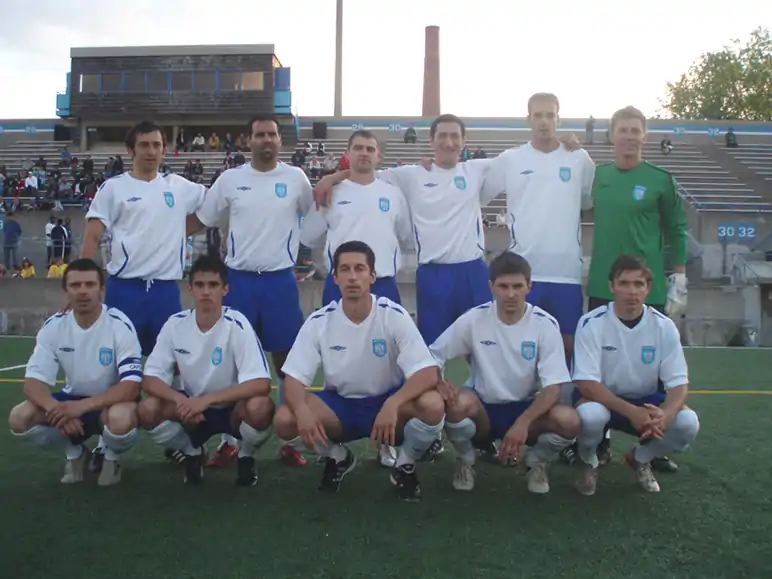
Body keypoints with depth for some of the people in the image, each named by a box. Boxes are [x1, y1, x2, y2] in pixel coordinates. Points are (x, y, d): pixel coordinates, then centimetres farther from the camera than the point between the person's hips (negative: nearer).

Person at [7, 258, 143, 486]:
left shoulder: (120, 325, -20)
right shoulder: (53, 327, -9)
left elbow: (131, 386, -26)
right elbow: (33, 381, -12)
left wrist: (82, 406, -37)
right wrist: (56, 409, -34)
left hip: (112, 400, -4)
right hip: (72, 400, 4)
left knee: (121, 420, -38)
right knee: (19, 418, -21)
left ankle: (112, 457, 0)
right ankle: (74, 453, 8)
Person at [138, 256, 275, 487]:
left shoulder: (237, 324, -21)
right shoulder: (175, 324, -11)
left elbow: (261, 384, -29)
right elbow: (150, 380, -10)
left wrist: (206, 399, -34)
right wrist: (181, 400, -31)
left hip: (232, 408, -2)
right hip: (191, 406, 3)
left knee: (260, 407, -35)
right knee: (148, 409, -25)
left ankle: (246, 456, 0)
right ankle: (192, 453, 5)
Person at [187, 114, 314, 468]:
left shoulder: (295, 178, 2)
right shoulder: (230, 179, 3)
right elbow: (199, 222, 8)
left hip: (280, 280, 0)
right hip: (238, 279, 1)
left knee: (288, 360, 6)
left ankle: (290, 440, 19)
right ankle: (228, 439, 20)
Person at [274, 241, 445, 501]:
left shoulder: (394, 316, -17)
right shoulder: (319, 322, -12)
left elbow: (429, 373, -24)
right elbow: (294, 378, -13)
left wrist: (393, 403, -44)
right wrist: (302, 410, -37)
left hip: (387, 401, -1)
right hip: (339, 404, 2)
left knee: (432, 405, -33)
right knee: (284, 419, -25)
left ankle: (405, 466, 0)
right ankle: (338, 458, 8)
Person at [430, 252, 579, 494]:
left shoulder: (545, 325, -12)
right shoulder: (473, 320, -11)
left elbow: (553, 388, -15)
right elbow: (432, 357, -3)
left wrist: (523, 423, -30)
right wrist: (438, 383, -26)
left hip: (527, 409, 1)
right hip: (482, 410, 0)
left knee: (569, 420, -30)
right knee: (459, 402, -35)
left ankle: (536, 462, 5)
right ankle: (465, 460, -1)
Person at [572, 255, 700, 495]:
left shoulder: (664, 326, -11)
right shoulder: (591, 323, -19)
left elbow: (679, 383, -12)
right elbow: (586, 384, -22)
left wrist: (664, 415, -34)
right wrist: (631, 412, -34)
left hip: (646, 402, 3)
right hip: (602, 399, -3)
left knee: (688, 423, -24)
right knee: (590, 415, -37)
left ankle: (640, 459, 9)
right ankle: (588, 463, 0)